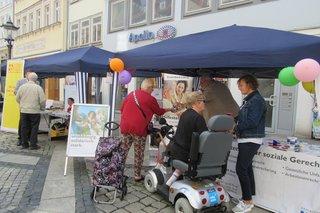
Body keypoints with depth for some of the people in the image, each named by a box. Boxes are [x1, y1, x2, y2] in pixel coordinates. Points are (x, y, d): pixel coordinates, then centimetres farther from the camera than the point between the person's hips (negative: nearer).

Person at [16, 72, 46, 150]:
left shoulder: (22, 87, 2)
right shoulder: (38, 88, -8)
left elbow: (17, 98, 9)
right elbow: (42, 100, -9)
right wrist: (42, 107, 10)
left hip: (23, 111, 4)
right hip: (34, 111, -4)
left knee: (24, 127, 11)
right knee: (34, 128, 3)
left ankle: (24, 144, 19)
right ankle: (33, 145, 5)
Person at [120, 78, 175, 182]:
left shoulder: (131, 94, 8)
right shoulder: (151, 99, -5)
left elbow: (122, 108, 12)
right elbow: (159, 112, 9)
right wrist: (169, 109, 26)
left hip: (125, 127, 5)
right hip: (139, 129, -4)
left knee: (123, 151, 13)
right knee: (139, 153, 9)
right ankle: (137, 175, 18)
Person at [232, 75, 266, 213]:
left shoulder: (257, 100, -14)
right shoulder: (248, 100, 14)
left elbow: (252, 122, -22)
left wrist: (236, 127, -13)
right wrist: (235, 118, 4)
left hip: (251, 140, -9)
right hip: (246, 139, 9)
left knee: (241, 169, -7)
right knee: (246, 168, 15)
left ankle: (247, 202, 7)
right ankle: (248, 198, 27)